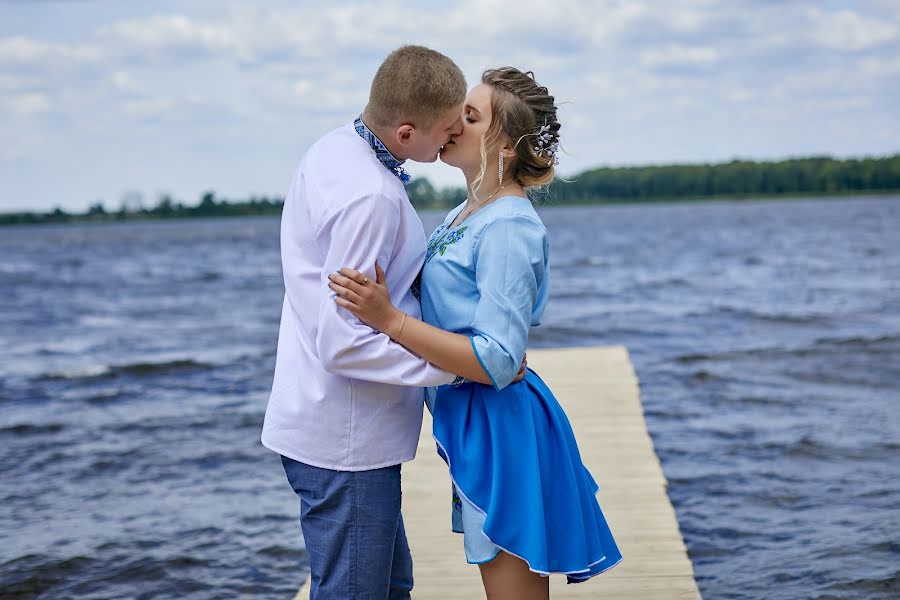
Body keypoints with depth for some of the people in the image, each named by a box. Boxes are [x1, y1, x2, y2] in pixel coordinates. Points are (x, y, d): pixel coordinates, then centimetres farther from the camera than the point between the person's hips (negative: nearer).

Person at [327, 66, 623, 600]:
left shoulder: (508, 229, -19)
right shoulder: (465, 215, 10)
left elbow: (499, 361, -26)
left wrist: (389, 319, -28)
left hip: (499, 429, -10)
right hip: (472, 426, 10)